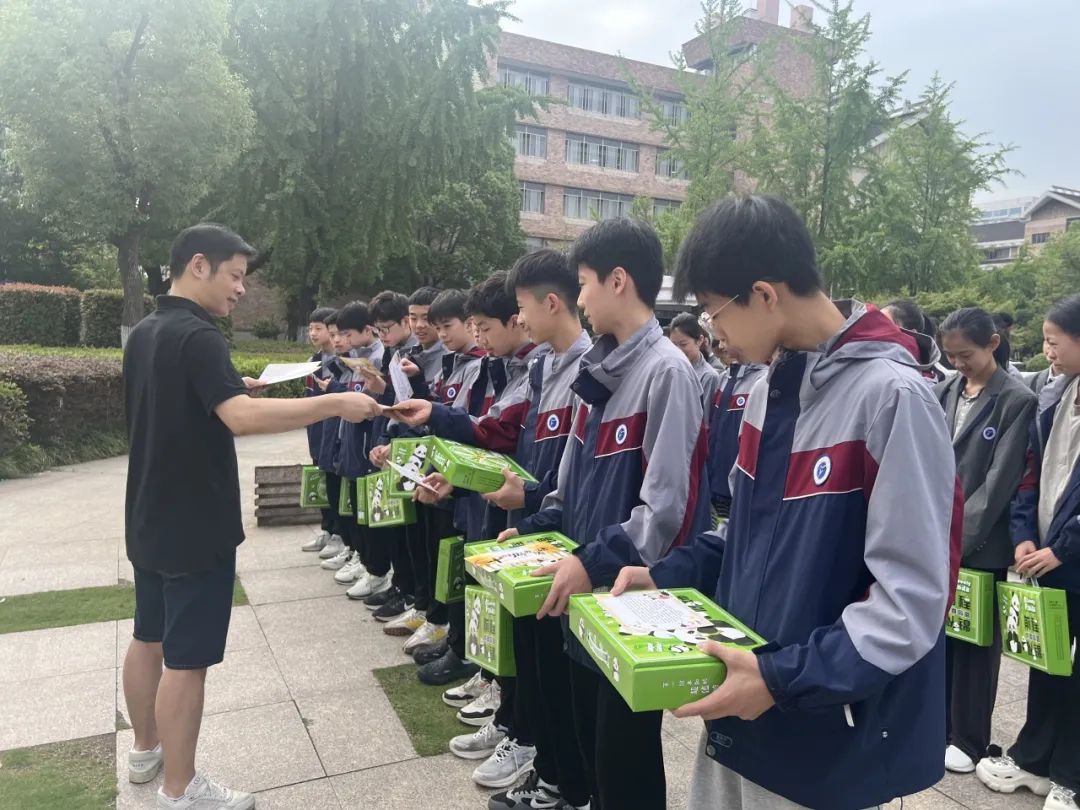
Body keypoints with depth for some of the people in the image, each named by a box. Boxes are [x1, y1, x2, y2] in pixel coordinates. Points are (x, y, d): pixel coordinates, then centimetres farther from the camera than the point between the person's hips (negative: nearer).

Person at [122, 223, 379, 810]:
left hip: (151, 518, 10)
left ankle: (145, 751, 38)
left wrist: (231, 388, 18)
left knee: (149, 638, 20)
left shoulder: (144, 334, 9)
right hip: (195, 525, -10)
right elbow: (242, 418, -35)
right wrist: (335, 403, -31)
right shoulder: (196, 336, -21)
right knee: (187, 658, 1)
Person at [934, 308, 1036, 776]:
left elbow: (1001, 478, -13)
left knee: (974, 639, 8)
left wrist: (961, 535, -17)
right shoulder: (942, 394, 7)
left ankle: (968, 738, 23)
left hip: (980, 543, -4)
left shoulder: (1017, 400, -7)